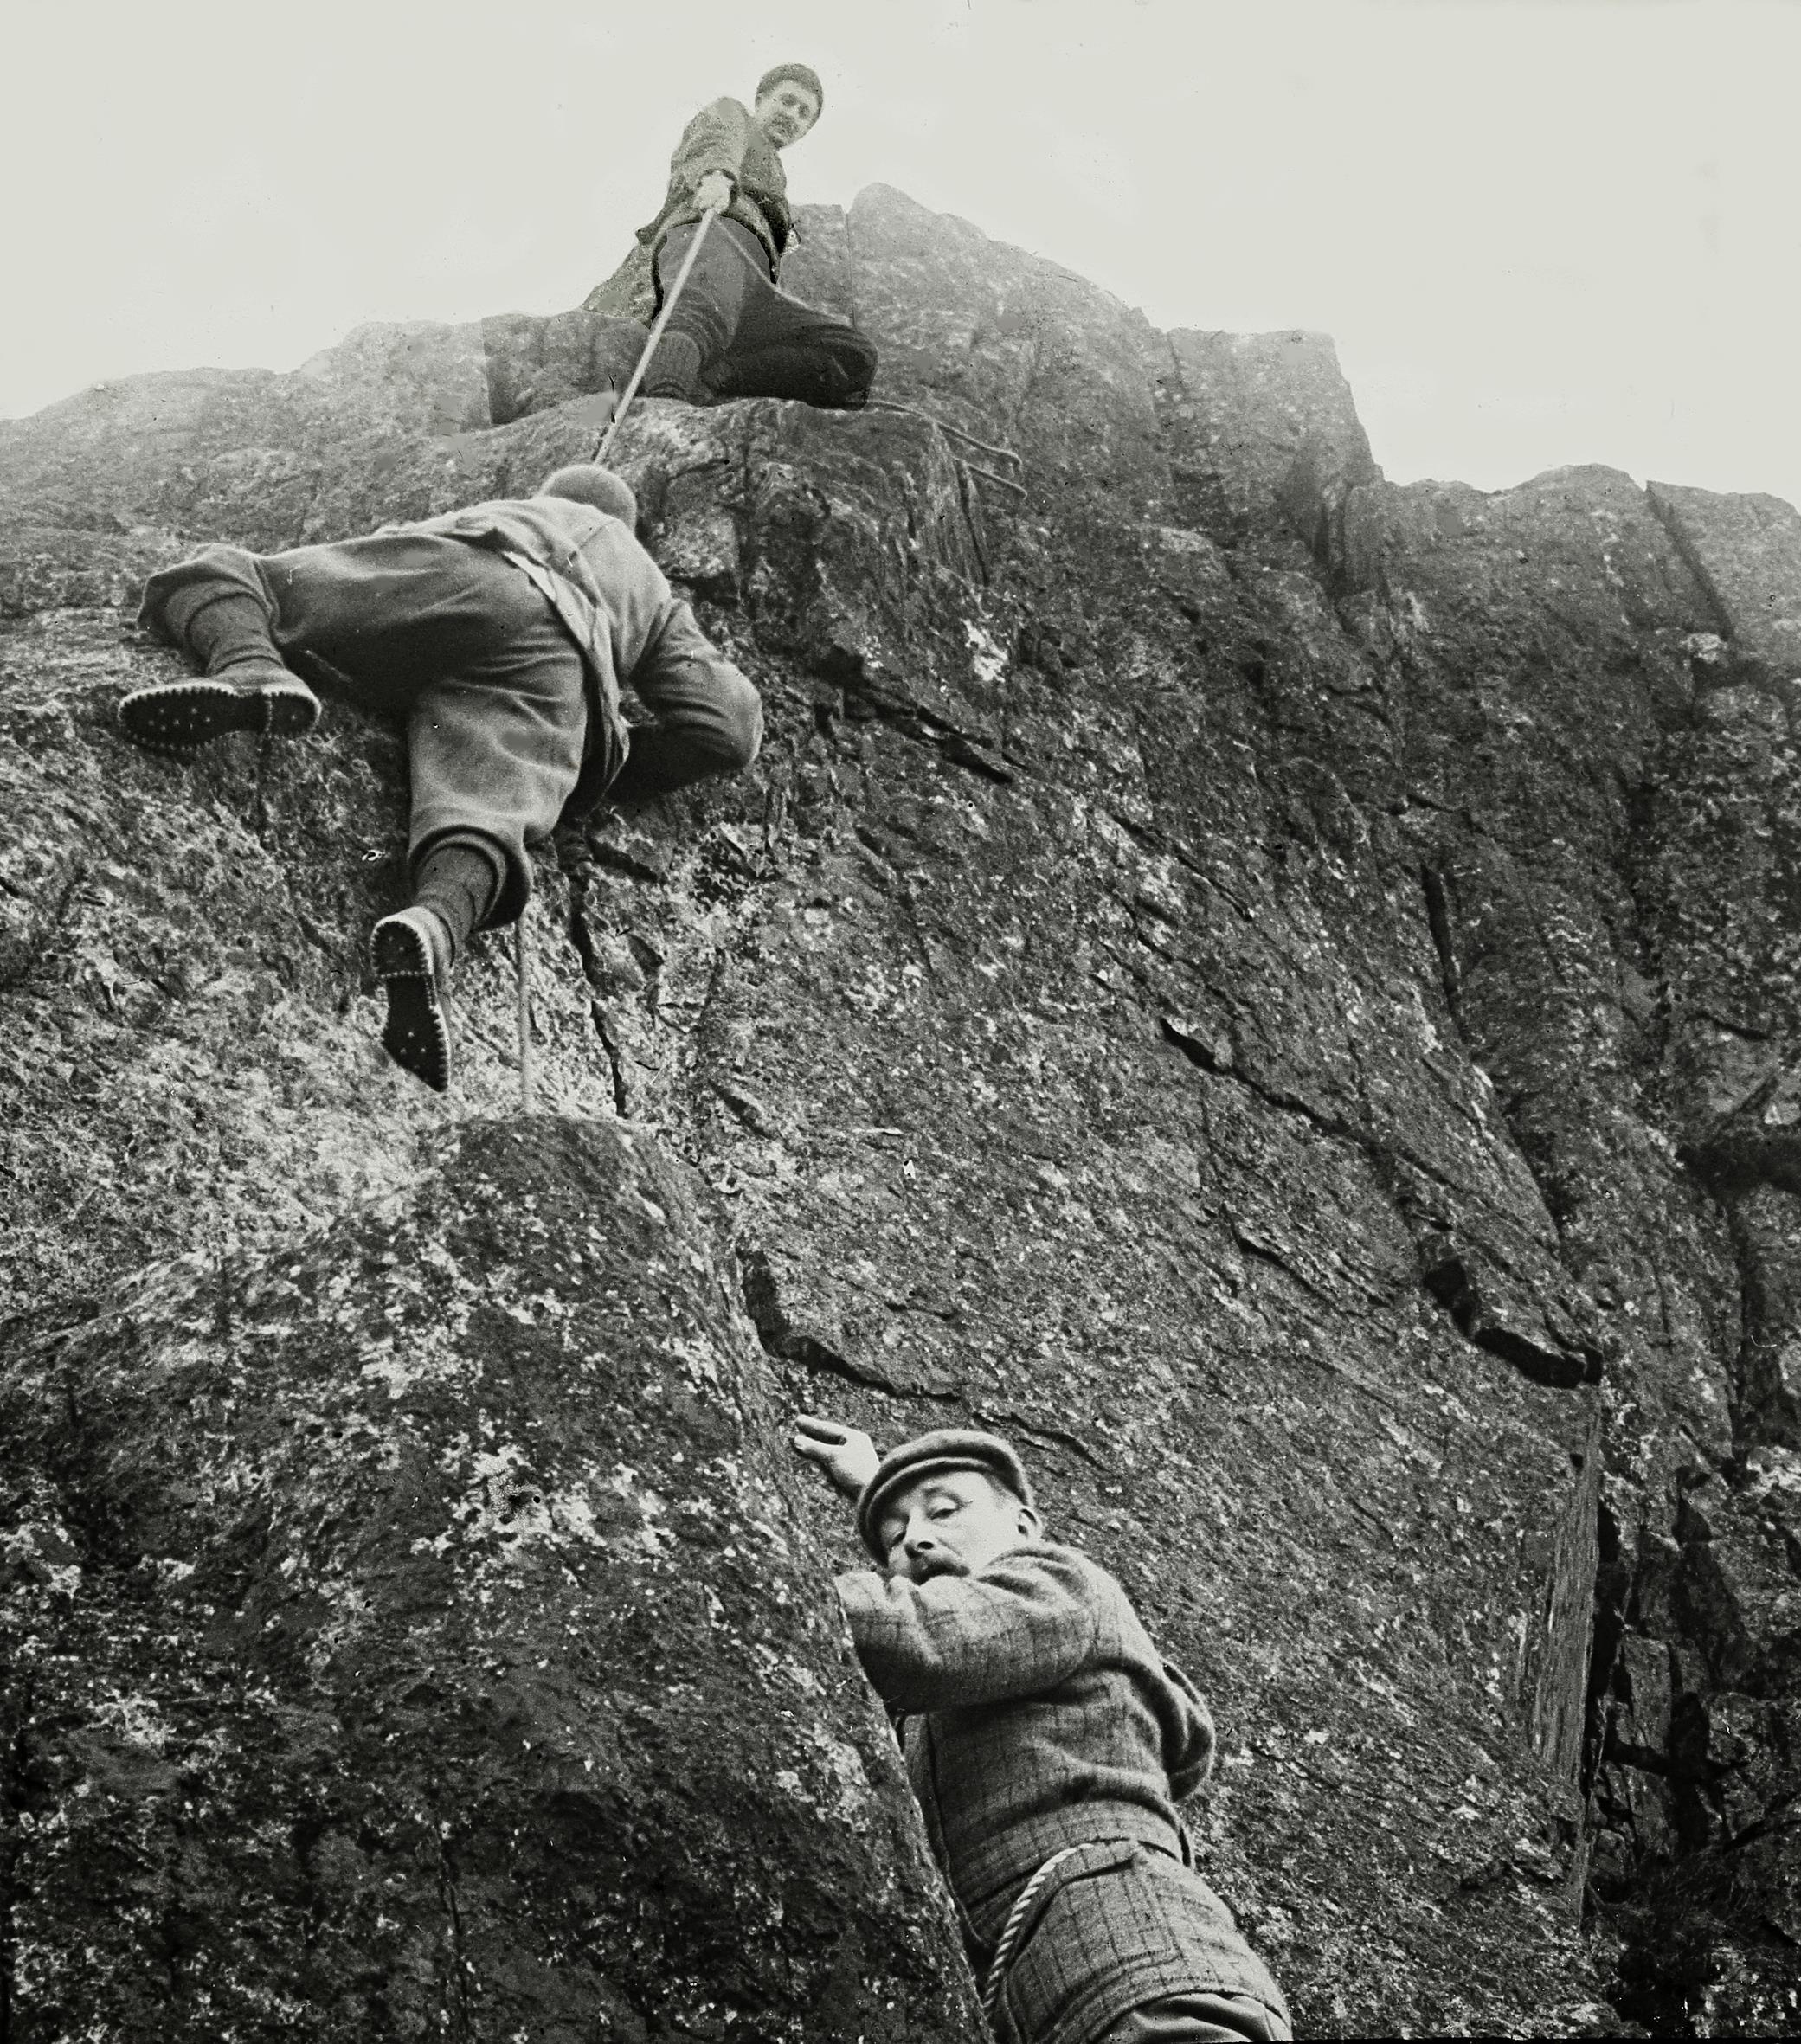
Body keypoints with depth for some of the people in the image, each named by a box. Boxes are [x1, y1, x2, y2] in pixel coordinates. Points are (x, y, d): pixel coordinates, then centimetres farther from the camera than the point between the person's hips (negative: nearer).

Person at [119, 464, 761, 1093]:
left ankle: (249, 674, -20)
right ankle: (433, 928, -59)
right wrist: (599, 769, 35)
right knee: (484, 818, -24)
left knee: (216, 577, 15)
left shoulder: (501, 514, 46)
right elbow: (727, 729, 26)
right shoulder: (654, 599, 41)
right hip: (553, 665, -1)